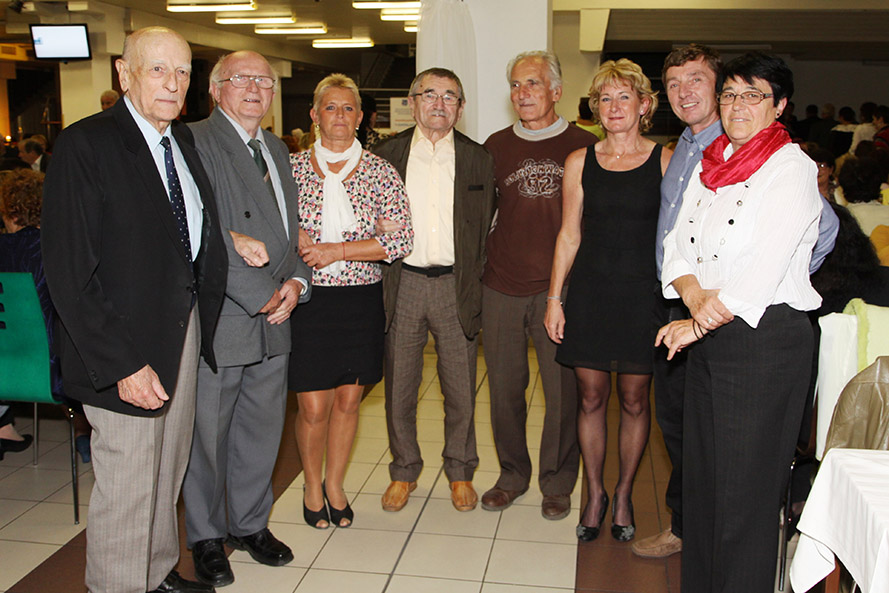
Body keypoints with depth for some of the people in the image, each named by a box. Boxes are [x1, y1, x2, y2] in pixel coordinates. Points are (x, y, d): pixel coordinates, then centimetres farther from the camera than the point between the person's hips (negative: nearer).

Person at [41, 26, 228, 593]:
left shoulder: (184, 140, 7)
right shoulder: (85, 144, -15)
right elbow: (69, 274, -19)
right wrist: (122, 364, -21)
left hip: (186, 329, 7)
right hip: (126, 345, -7)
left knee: (169, 471, 20)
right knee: (127, 487, 4)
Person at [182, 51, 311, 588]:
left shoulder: (277, 150, 16)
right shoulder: (196, 143, -10)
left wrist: (296, 282, 0)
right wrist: (262, 296, -15)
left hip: (273, 320, 7)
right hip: (218, 321, -7)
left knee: (263, 429, 16)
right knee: (207, 433, 6)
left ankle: (251, 523, 35)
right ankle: (207, 537, 26)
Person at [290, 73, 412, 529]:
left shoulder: (380, 172, 1)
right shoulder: (292, 168, 2)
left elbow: (401, 240, -7)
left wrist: (335, 250, -14)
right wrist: (297, 240, -15)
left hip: (362, 299, 1)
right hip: (309, 299, -1)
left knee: (347, 401, 11)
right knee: (313, 406, 2)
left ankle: (335, 484, 32)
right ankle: (312, 487, 27)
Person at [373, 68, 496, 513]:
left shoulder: (478, 160, 6)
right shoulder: (386, 156, 4)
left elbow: (485, 229, 8)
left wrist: (473, 280, 2)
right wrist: (382, 275, 1)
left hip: (456, 287, 0)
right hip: (402, 284, 0)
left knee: (461, 389, 7)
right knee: (399, 388, 8)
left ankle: (460, 472, 26)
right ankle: (404, 471, 26)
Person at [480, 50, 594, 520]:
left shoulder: (583, 146, 1)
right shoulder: (496, 146, 9)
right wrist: (486, 254, 8)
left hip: (560, 288, -2)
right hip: (501, 287, 3)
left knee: (563, 390, 4)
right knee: (504, 387, 10)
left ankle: (557, 482, 24)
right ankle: (512, 475, 29)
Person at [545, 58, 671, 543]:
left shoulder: (665, 161, 0)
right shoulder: (580, 162, 5)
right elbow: (569, 235, 7)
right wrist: (555, 298, 3)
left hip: (643, 293, -1)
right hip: (589, 292, 1)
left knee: (634, 401, 8)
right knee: (591, 398, 7)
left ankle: (623, 496, 27)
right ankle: (594, 495, 25)